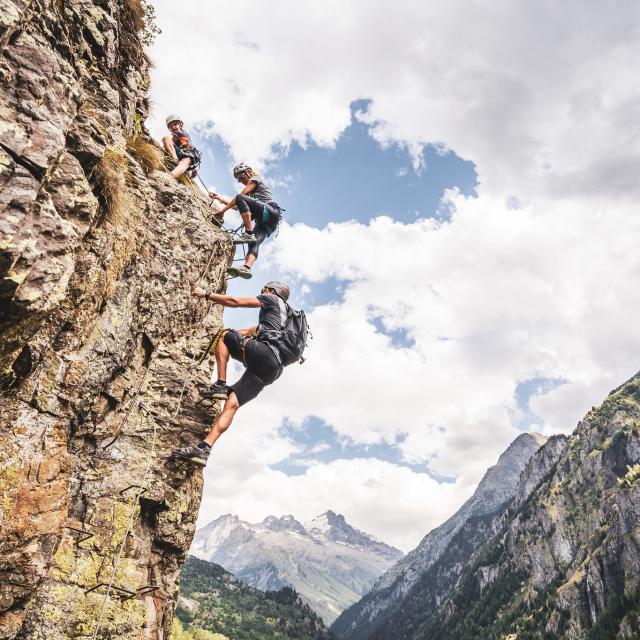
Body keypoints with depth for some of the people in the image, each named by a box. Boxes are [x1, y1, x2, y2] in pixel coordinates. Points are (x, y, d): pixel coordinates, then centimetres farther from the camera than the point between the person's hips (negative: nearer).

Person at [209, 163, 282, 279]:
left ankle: (249, 234, -33)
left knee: (240, 198, -24)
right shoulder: (252, 192, 39)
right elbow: (237, 206, 39)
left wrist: (223, 210, 0)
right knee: (254, 243, -19)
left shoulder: (255, 179, 13)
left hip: (271, 210, -9)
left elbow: (239, 197, 1)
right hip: (265, 221, 9)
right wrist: (220, 199, 34)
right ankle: (247, 268, -44)